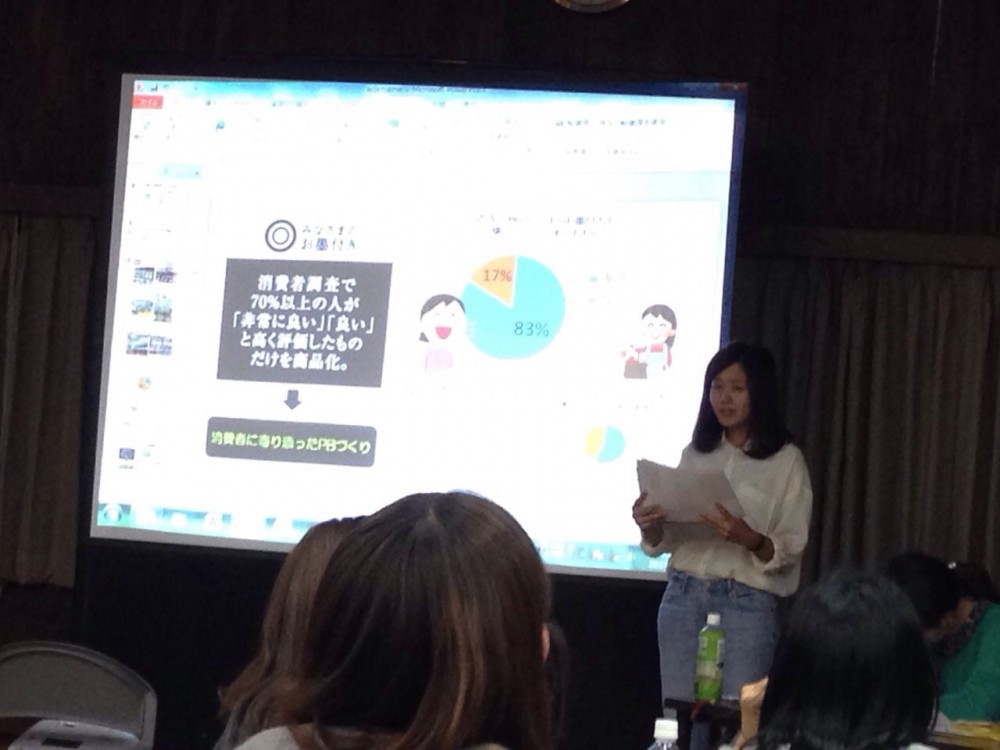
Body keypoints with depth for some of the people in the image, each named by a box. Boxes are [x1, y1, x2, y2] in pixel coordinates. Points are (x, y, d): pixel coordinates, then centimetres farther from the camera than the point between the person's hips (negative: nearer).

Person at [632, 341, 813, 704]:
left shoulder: (786, 460, 0)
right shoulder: (695, 454, 12)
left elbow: (791, 552, -6)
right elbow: (666, 540, 12)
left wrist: (748, 538, -25)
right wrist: (650, 526, -10)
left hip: (747, 603, -4)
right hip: (683, 596, 4)